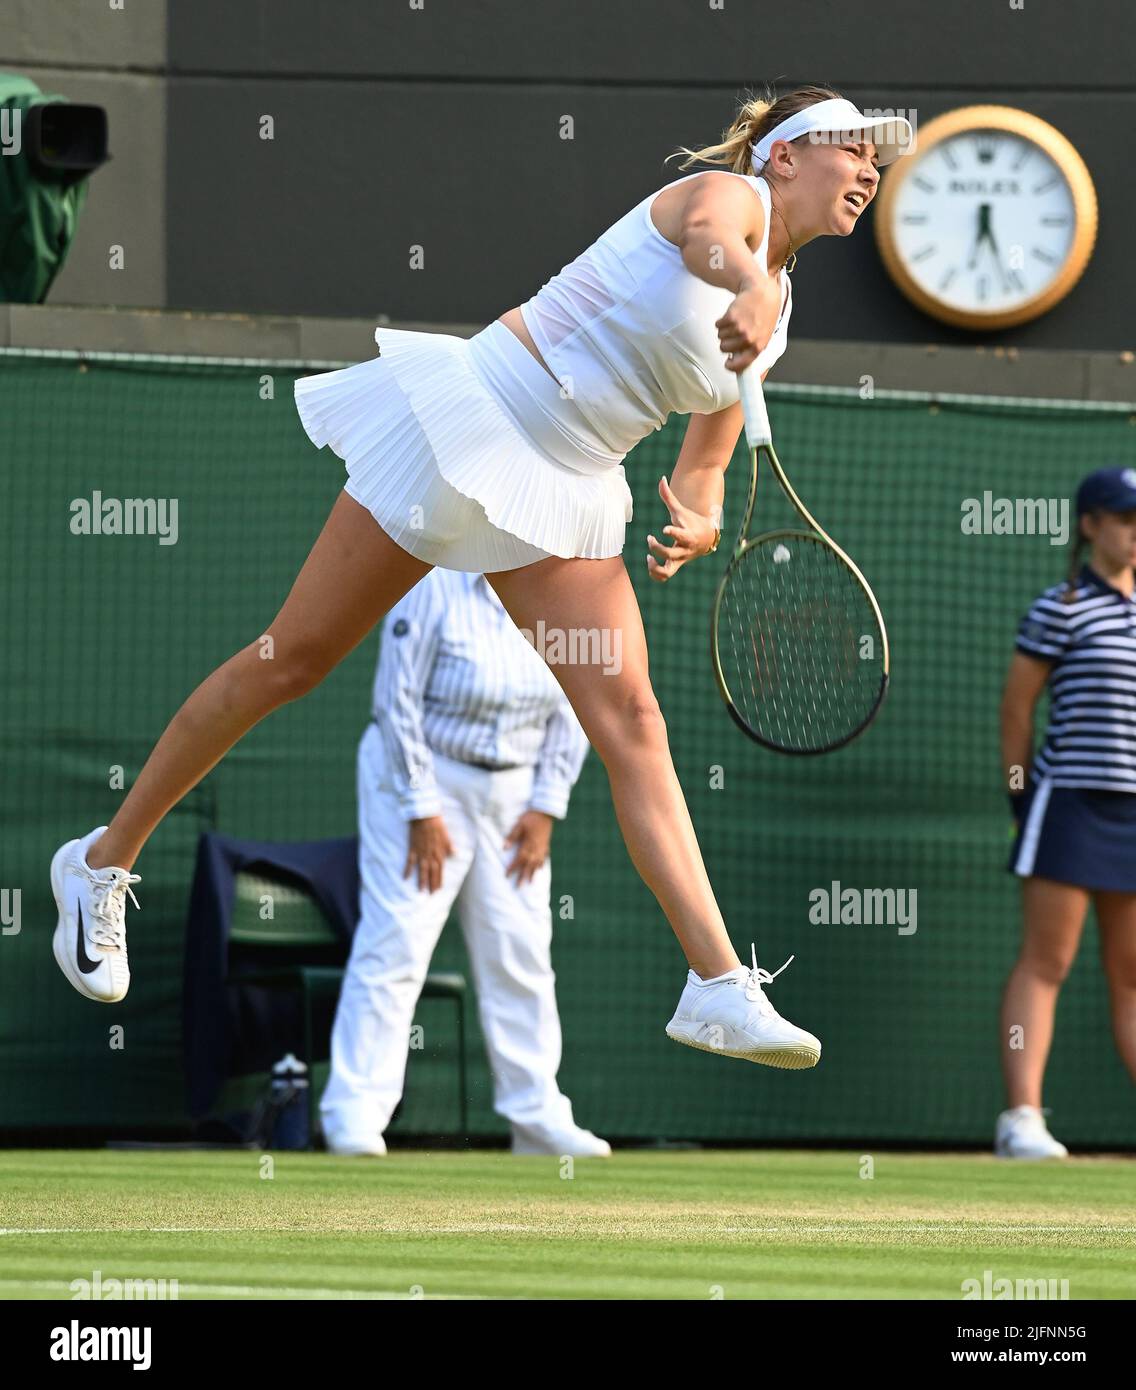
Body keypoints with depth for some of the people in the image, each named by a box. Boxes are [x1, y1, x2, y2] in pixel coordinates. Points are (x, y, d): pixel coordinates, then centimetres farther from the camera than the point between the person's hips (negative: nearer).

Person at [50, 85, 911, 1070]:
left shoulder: (773, 322, 14)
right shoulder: (728, 191, -7)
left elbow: (702, 468, 21)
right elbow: (708, 239, -34)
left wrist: (696, 526, -2)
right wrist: (751, 293, -55)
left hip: (565, 493, 7)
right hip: (471, 423, -7)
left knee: (631, 722, -9)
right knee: (293, 660, 0)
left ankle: (719, 989, -18)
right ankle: (106, 860, 14)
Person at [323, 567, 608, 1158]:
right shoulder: (434, 587, -15)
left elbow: (572, 709, 5)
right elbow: (398, 703, -15)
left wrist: (545, 807, -2)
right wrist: (422, 813, -17)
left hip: (511, 792, 5)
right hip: (422, 778, -5)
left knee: (521, 955, 3)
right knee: (395, 946, -11)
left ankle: (537, 1118, 8)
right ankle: (354, 1118, -11)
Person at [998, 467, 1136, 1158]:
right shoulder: (1061, 609, -5)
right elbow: (1017, 704, -2)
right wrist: (1021, 791, -3)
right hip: (1070, 800, -6)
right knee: (1045, 963, -7)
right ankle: (1023, 1119, -10)